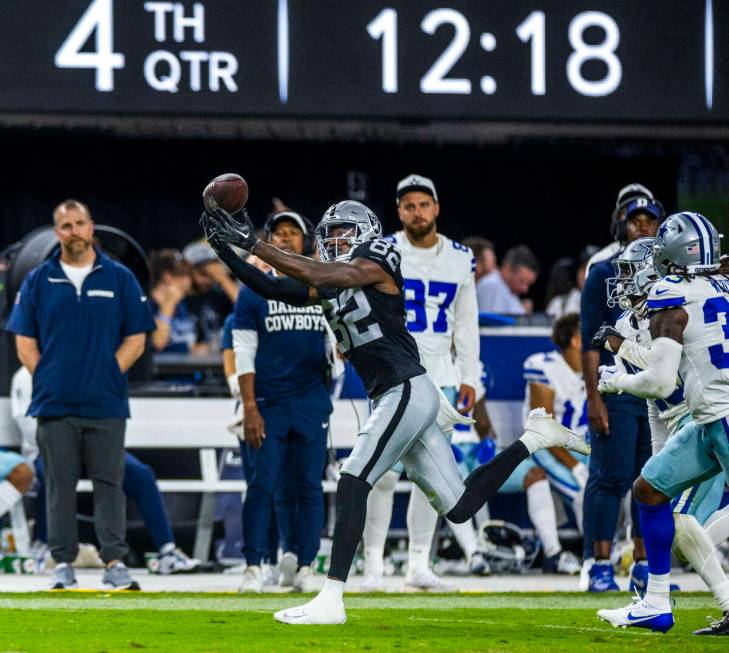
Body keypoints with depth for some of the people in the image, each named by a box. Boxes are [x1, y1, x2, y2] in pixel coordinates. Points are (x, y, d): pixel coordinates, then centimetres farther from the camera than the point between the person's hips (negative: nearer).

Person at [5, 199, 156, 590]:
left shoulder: (119, 279, 6)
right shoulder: (38, 281, 8)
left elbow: (135, 339, 6)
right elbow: (25, 341, 8)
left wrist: (107, 376, -4)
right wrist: (46, 382, -2)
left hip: (106, 405, -1)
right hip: (54, 406, 1)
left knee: (109, 483, -3)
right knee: (60, 484, 2)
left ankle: (114, 562, -3)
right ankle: (63, 563, 6)